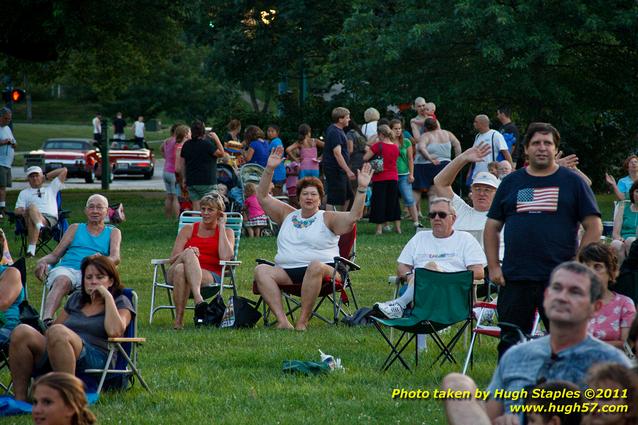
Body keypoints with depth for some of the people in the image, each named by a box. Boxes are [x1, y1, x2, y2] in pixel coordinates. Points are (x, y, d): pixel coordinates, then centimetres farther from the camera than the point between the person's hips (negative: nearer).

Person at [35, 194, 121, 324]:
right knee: (62, 281, -38)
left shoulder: (113, 233, 26)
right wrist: (43, 261, -3)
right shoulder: (75, 229, 29)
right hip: (66, 269, 1)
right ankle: (46, 321, -61)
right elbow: (55, 255, 23)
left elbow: (115, 258, 6)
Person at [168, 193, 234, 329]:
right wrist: (185, 254, -15)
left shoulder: (226, 232, 16)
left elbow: (226, 257, -6)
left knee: (181, 269, -36)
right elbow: (172, 259, 9)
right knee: (189, 253, -35)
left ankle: (179, 319, -49)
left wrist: (221, 227, 3)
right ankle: (199, 301, -50)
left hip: (211, 277, -1)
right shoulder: (188, 229, 19)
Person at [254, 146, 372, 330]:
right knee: (261, 270, -25)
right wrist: (269, 170, 10)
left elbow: (353, 217, -4)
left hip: (321, 269, -3)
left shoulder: (327, 218, 11)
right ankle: (282, 320, -37)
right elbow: (263, 198, 20)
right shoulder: (288, 215, 23)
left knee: (315, 266, -40)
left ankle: (303, 321, -35)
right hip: (286, 271, 3)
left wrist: (361, 189, -14)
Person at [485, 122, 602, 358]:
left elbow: (594, 226, 2)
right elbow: (492, 227, 14)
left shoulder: (573, 182, 4)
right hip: (514, 277, 2)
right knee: (510, 342, 6)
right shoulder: (510, 183, 11)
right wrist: (493, 266, 3)